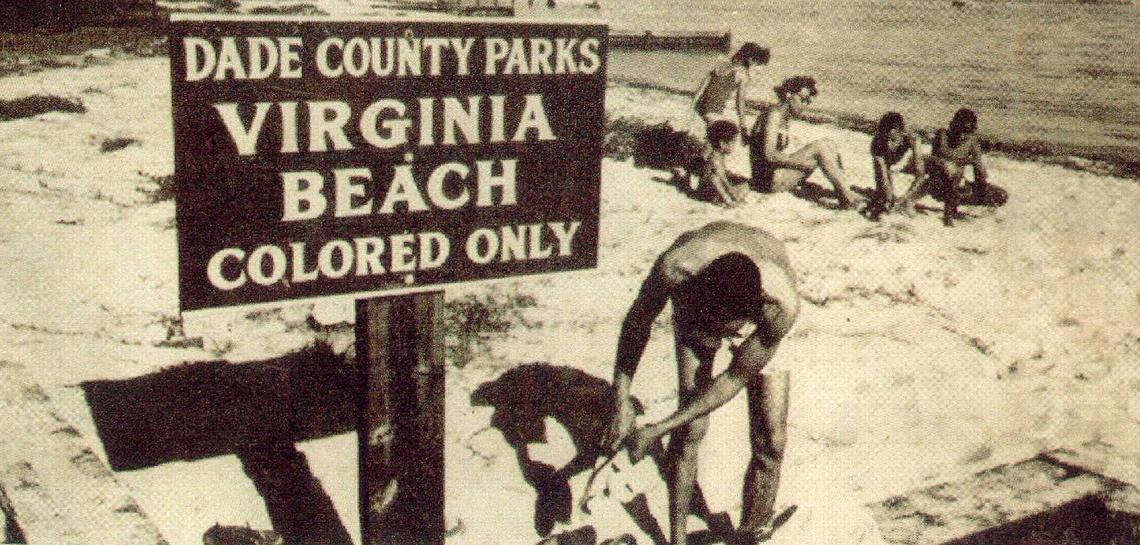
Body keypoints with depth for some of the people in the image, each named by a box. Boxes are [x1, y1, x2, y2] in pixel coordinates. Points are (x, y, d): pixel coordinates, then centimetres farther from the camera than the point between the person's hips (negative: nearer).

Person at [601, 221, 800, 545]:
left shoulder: (782, 305, -44)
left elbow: (736, 377, -28)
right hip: (693, 304, 1)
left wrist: (658, 430, -26)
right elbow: (637, 323, -19)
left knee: (771, 440, -6)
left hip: (759, 322, 0)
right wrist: (621, 402, -22)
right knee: (690, 430, -9)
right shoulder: (674, 270, -43)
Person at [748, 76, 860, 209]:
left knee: (827, 145, 0)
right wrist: (801, 163, -19)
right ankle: (848, 199, -15)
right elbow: (769, 154, -22)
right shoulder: (774, 114, -13)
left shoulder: (784, 117, 15)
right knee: (820, 146, -17)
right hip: (769, 179, -9)